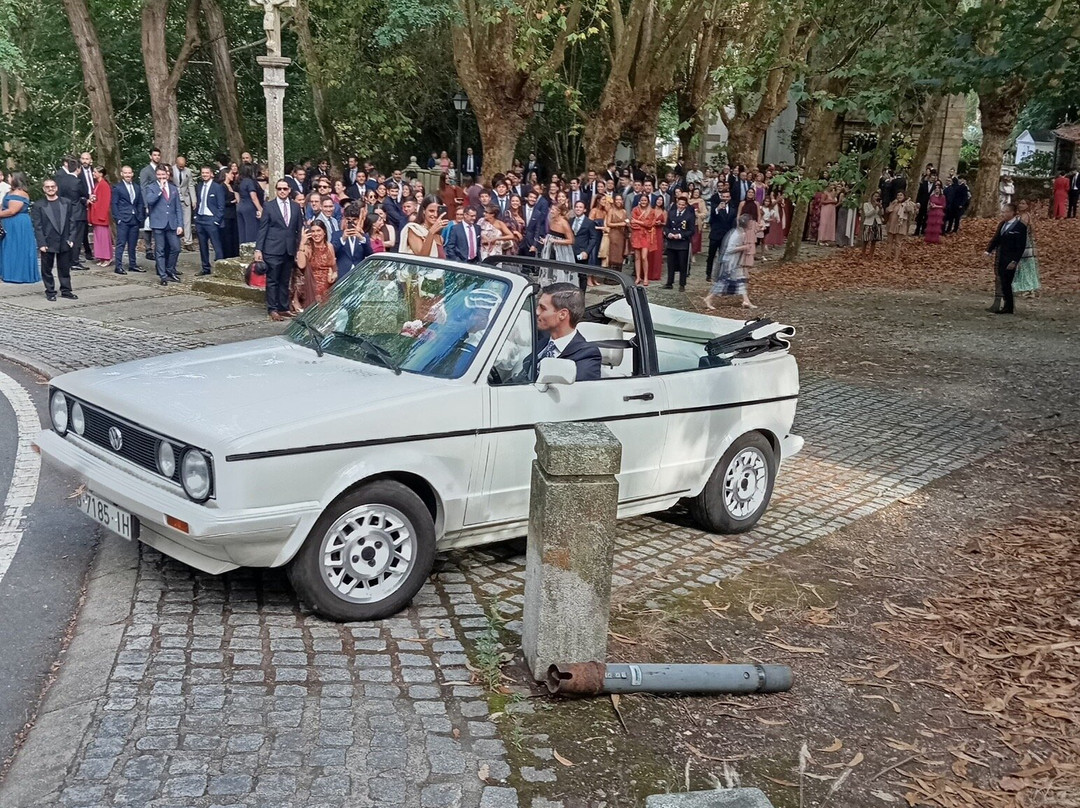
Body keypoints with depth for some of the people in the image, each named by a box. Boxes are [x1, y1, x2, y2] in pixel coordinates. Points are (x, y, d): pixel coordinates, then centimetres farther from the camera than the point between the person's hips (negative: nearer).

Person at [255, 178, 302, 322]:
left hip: (290, 250, 3)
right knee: (272, 280, -1)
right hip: (273, 250, -3)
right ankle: (272, 309, 4)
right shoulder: (269, 206, 1)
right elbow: (262, 229, -1)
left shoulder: (296, 207, 10)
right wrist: (258, 249, -7)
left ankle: (283, 308, 16)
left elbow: (298, 230, 12)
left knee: (285, 281, 9)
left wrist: (299, 249, 7)